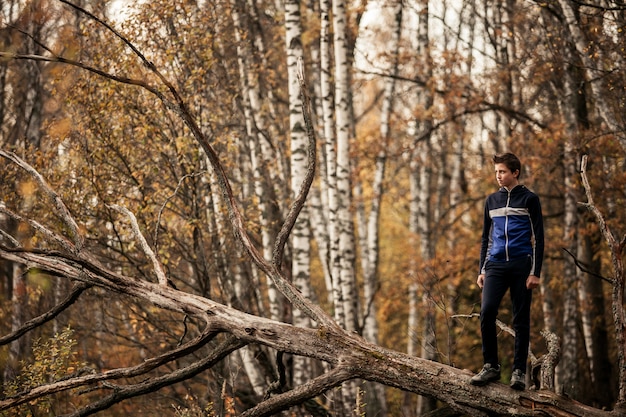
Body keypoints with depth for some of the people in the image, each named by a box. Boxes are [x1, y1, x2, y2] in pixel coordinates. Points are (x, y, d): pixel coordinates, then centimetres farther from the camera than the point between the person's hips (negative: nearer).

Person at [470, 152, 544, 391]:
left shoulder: (529, 199, 2)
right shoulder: (492, 200, 16)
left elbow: (538, 237, -1)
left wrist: (535, 272, -8)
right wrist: (482, 270, 13)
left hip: (521, 265, -3)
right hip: (496, 265, 3)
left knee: (521, 319, -1)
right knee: (487, 312, -13)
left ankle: (519, 371, 4)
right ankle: (491, 366, -4)